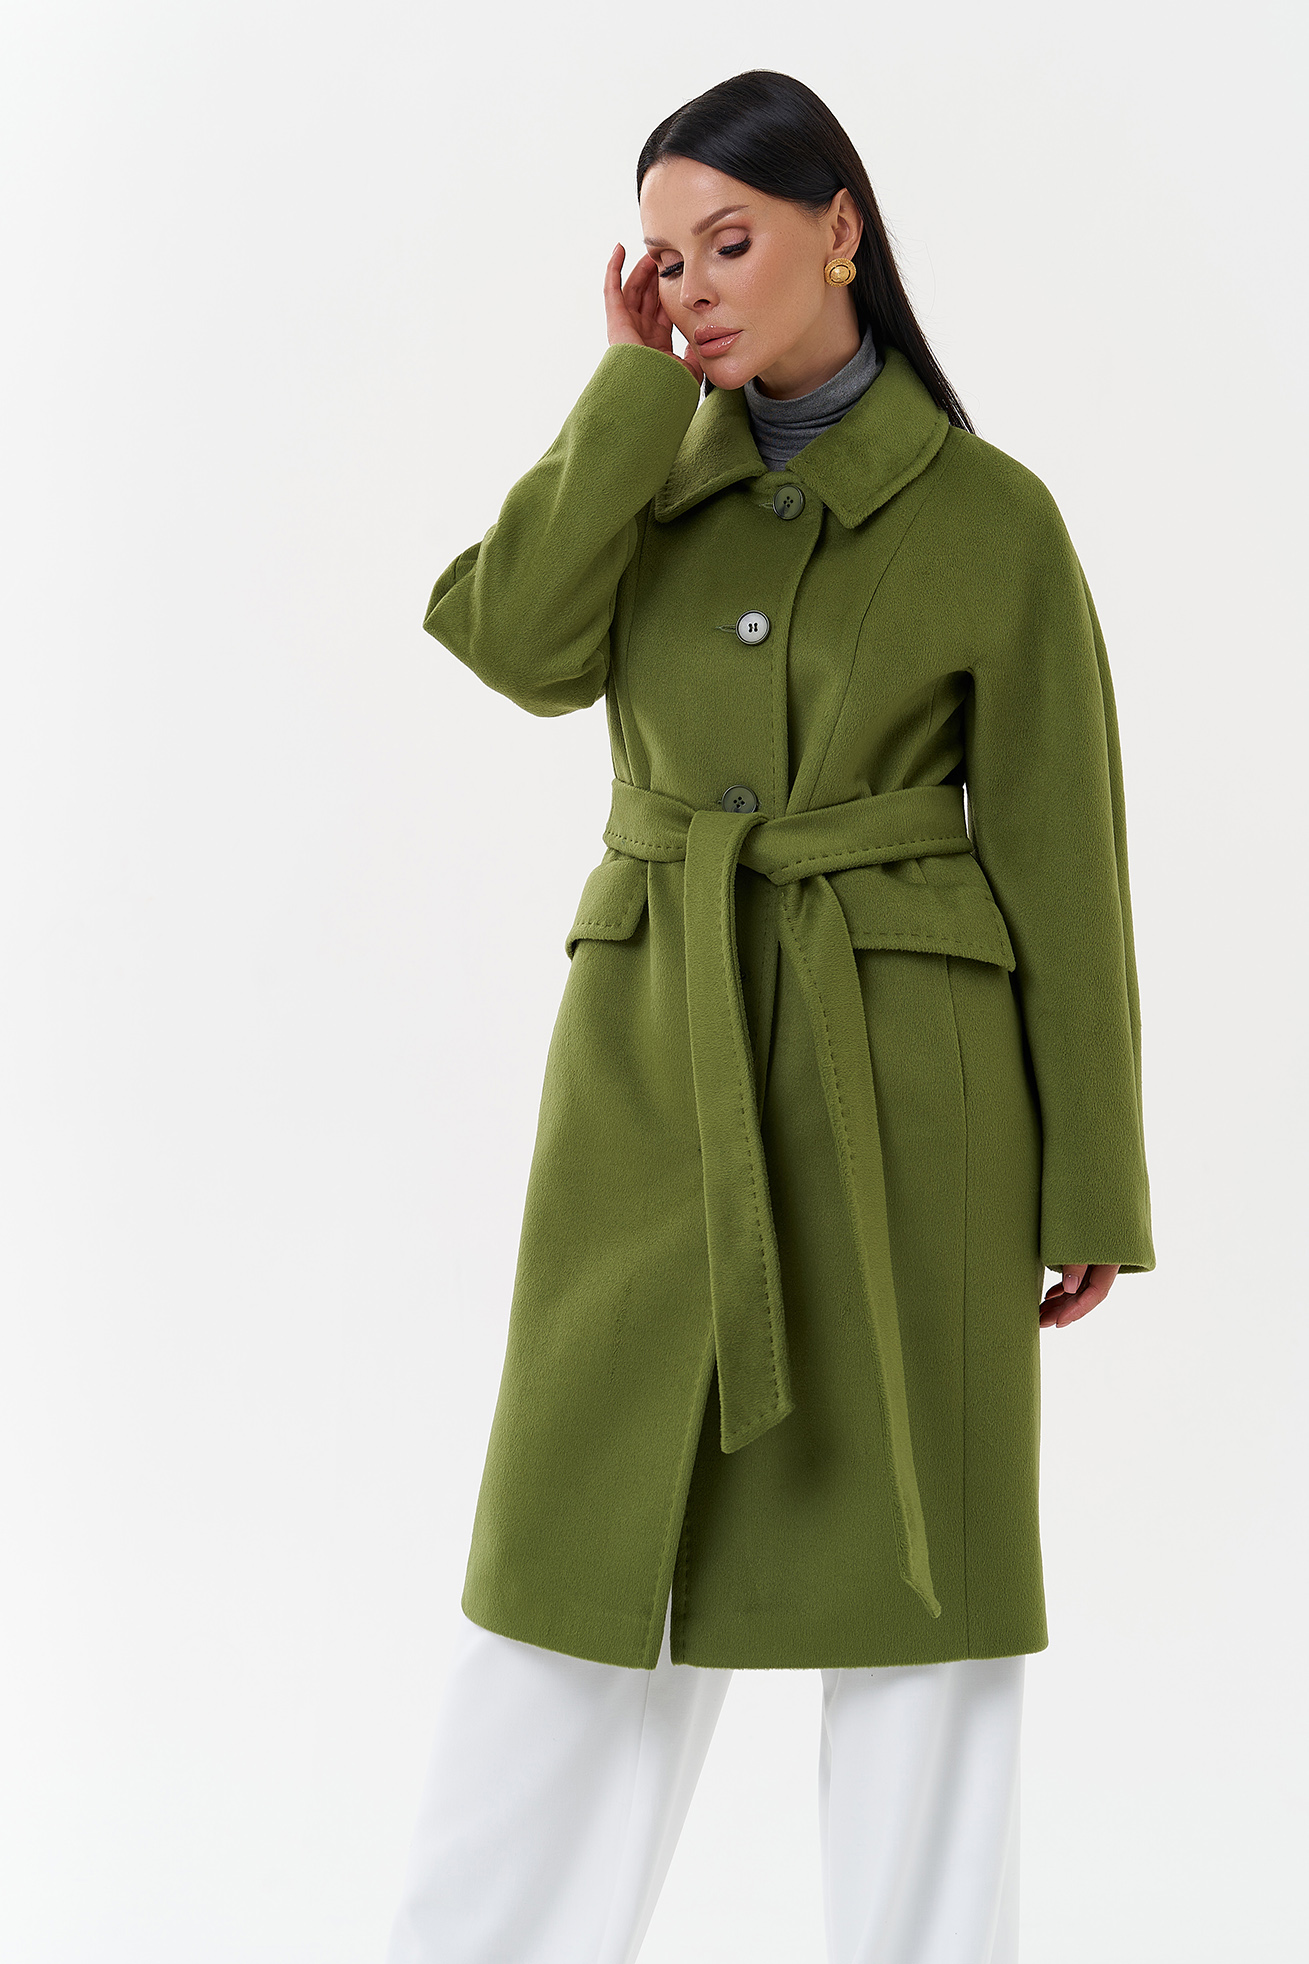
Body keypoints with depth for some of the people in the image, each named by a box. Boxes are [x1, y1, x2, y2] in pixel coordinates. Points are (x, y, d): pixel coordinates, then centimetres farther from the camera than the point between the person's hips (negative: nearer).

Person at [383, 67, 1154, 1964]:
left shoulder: (991, 516, -2)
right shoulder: (655, 476, 10)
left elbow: (1061, 858, -1)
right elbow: (523, 648, -11)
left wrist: (1088, 1188, -2)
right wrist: (635, 381, -7)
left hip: (903, 1092, -3)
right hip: (659, 1078, 3)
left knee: (915, 1576, 3)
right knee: (590, 1565, 6)